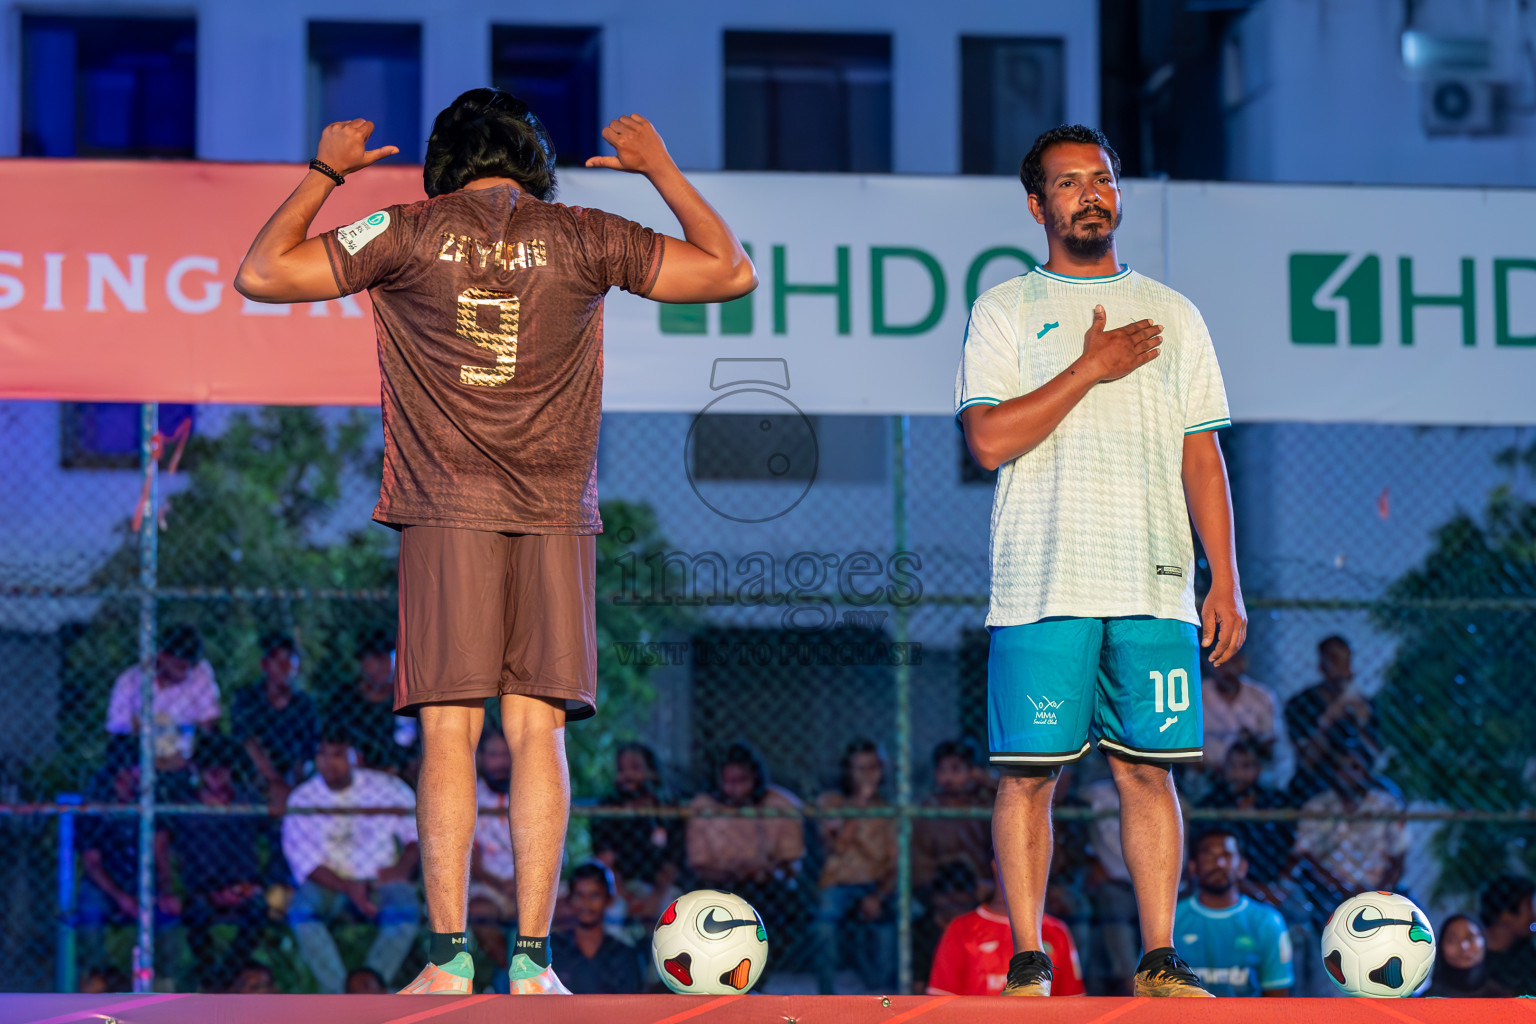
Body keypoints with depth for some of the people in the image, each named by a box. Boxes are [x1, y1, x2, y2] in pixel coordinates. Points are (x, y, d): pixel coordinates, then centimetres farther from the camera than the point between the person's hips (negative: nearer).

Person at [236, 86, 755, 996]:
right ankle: (533, 959, -3)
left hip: (447, 517, -1)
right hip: (556, 517, 1)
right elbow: (733, 273, 12)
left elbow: (261, 275, 5)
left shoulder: (410, 233, 1)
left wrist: (324, 173, 16)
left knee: (449, 734, -1)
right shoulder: (584, 238, 5)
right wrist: (662, 169, 21)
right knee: (537, 732, 1)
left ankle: (450, 956, -5)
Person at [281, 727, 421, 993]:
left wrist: (403, 867, -17)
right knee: (301, 910, -33)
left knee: (406, 910, -34)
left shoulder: (387, 787, 3)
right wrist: (348, 889, -21)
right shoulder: (301, 799, 2)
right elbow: (305, 861, -6)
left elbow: (419, 833, 4)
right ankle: (337, 993, -37)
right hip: (329, 882, 0)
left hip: (382, 881, 0)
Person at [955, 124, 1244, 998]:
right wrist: (1090, 368, -9)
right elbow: (990, 439, -7)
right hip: (1041, 588, -2)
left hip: (1155, 588, 2)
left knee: (1149, 768, 1)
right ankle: (1028, 962, 2)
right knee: (1029, 772, -4)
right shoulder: (1005, 311, 7)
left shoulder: (1172, 314, 15)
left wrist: (1226, 585, 5)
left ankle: (1160, 960, 5)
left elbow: (1203, 458, 12)